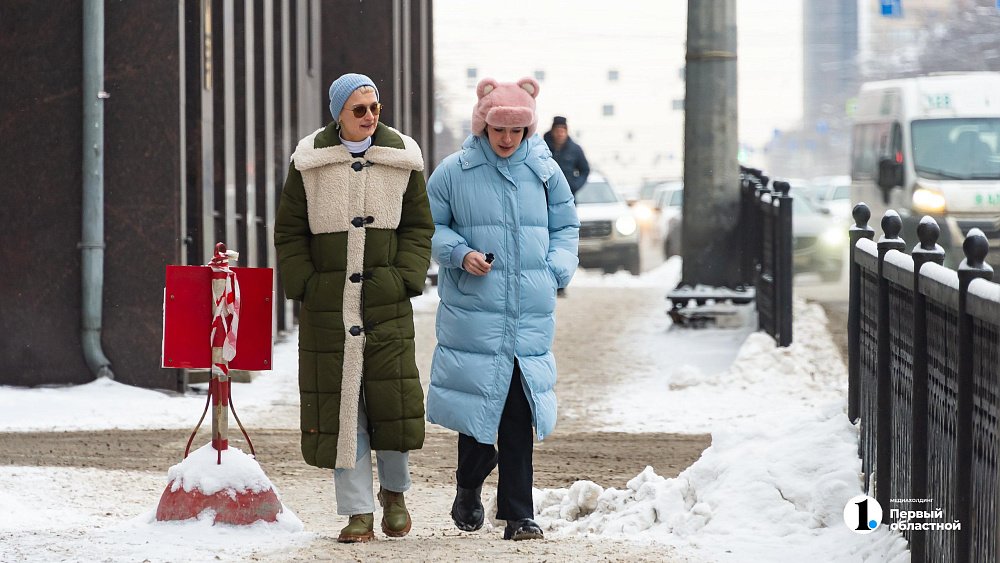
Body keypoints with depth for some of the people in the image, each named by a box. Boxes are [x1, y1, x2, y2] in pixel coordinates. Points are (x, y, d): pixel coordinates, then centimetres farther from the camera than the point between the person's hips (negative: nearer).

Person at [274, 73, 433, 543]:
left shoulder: (403, 159, 5)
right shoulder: (308, 163, 2)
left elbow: (418, 226, 10)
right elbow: (289, 231, 8)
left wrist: (405, 278, -2)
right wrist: (303, 284, -2)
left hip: (386, 300, 0)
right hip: (328, 303, 0)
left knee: (393, 395, -4)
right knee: (338, 403, -1)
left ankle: (394, 490, 22)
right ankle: (358, 512, 5)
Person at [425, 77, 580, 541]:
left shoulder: (544, 171, 6)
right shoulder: (454, 172, 0)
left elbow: (566, 227, 16)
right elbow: (430, 227, 8)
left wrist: (554, 271, 1)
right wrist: (460, 254, -9)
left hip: (530, 315, 2)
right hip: (472, 313, -1)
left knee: (520, 415, 0)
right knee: (476, 400, 1)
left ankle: (518, 515, 4)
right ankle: (469, 487, 27)